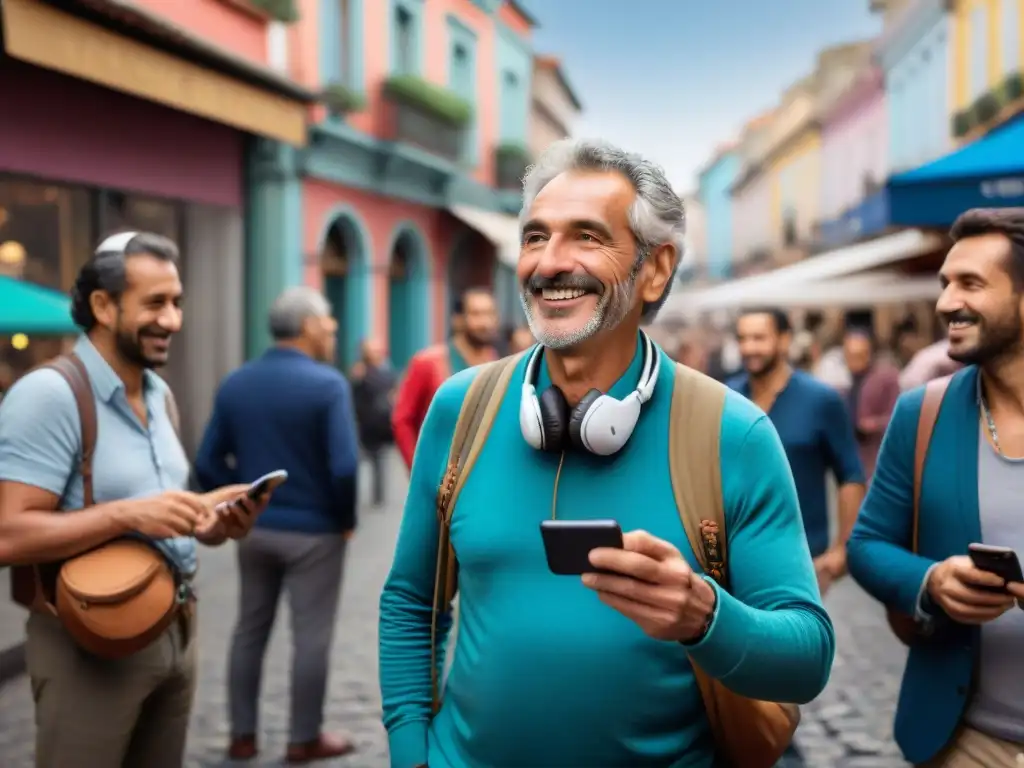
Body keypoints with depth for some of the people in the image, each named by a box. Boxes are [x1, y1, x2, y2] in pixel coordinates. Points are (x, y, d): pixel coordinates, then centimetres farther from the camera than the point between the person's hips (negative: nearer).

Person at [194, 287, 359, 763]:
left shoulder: (235, 384, 2)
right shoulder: (328, 383, -15)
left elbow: (208, 463, 1)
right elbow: (344, 466, -22)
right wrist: (346, 518, -6)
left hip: (254, 529, 5)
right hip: (313, 530, -5)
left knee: (250, 630, 14)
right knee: (311, 636, 6)